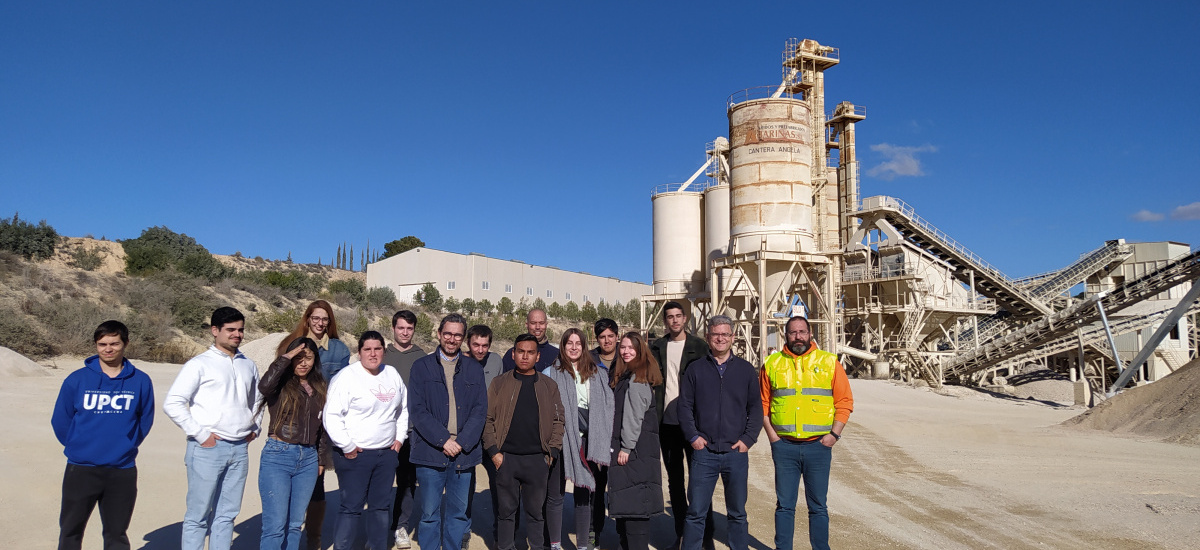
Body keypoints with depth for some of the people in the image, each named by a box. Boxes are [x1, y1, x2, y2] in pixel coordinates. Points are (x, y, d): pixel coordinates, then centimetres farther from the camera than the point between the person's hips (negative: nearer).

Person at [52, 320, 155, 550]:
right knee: (70, 530, 13)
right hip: (80, 470, 0)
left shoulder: (140, 381, -2)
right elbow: (60, 421, 4)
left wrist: (127, 446, 4)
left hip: (123, 472, 0)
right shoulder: (77, 380, -4)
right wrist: (77, 447, 8)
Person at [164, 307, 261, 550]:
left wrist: (255, 427, 14)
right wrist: (200, 434, -13)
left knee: (227, 514, 11)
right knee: (198, 515, 1)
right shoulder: (200, 364, -5)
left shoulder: (249, 366, 12)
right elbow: (172, 403, -11)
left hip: (239, 449, 5)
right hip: (208, 448, -5)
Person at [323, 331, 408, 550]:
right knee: (351, 507, -4)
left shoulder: (392, 375, 8)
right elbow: (331, 416, -16)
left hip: (387, 453, 6)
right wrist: (347, 447, -15)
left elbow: (403, 409, 21)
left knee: (381, 505, 14)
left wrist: (400, 437, 13)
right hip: (354, 455, -6)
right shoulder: (347, 376, -12)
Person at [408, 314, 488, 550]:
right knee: (429, 514, 3)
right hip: (431, 452, -2)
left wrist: (462, 442, -9)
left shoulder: (474, 369, 10)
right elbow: (418, 409, -3)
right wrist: (443, 440, -12)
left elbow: (480, 410, 4)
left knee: (458, 513, 9)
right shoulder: (421, 366, 4)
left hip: (464, 452, 2)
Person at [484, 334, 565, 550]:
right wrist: (494, 451, -6)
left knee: (536, 511, 8)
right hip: (506, 458, 0)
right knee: (506, 510, 8)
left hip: (537, 459, 0)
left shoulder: (549, 386, 7)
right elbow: (488, 419, 3)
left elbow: (558, 421, 6)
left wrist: (553, 452, -2)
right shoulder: (499, 383, 5)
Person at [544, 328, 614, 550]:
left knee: (584, 495, 10)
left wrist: (604, 443, 2)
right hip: (560, 438, -2)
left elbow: (607, 407, 9)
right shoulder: (552, 373, 1)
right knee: (555, 494, 6)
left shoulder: (597, 374, 10)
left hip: (586, 440, 3)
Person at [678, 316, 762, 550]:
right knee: (696, 512, 3)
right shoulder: (696, 369, 5)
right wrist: (693, 436, -4)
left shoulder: (746, 369, 6)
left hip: (736, 452, 1)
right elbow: (685, 405, 5)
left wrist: (747, 439, -2)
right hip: (703, 452, -1)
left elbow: (756, 408, 8)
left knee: (737, 512, 11)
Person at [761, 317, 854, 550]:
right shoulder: (772, 364, 5)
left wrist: (834, 434, -5)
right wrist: (771, 434, -2)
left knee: (818, 505, 8)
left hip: (819, 446, 0)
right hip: (784, 446, 1)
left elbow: (845, 401, 3)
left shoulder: (829, 362, 3)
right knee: (784, 505, 8)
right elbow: (762, 403, 8)